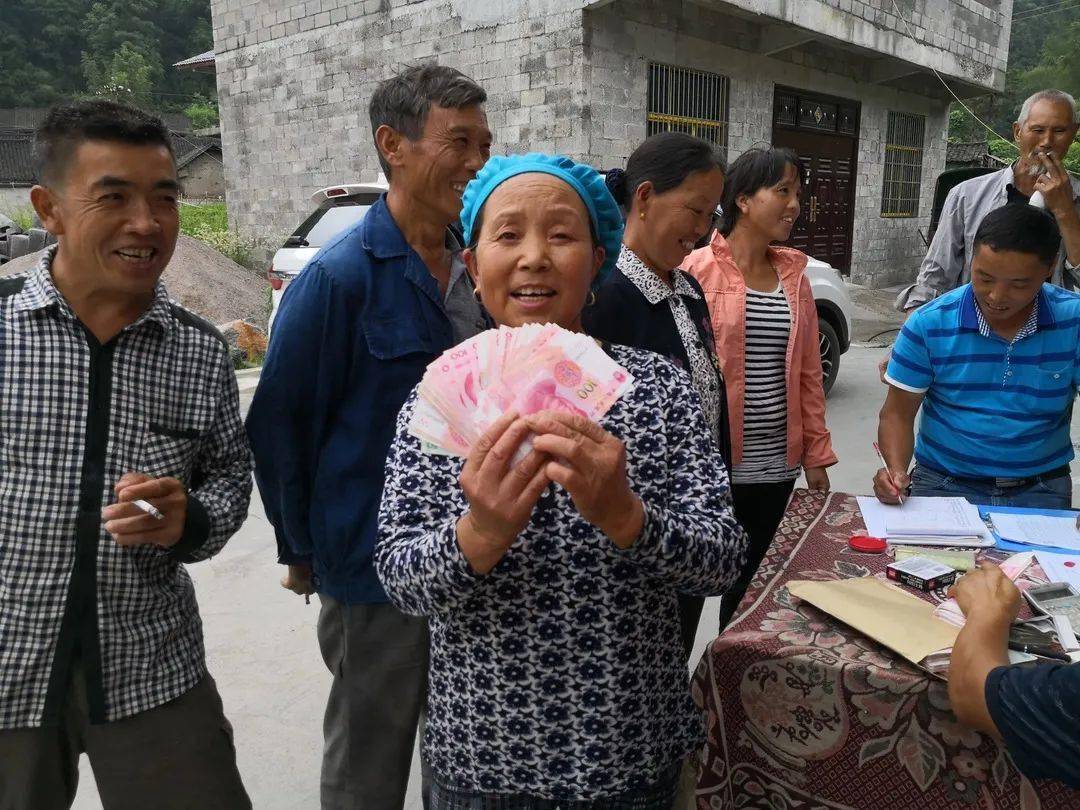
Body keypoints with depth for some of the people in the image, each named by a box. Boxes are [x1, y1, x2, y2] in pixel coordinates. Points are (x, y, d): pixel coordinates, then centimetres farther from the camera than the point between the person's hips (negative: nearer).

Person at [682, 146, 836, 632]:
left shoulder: (794, 275, 9)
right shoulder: (698, 271, -9)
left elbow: (808, 371, 11)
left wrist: (815, 453, 10)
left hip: (777, 465, 6)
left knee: (752, 579, 17)